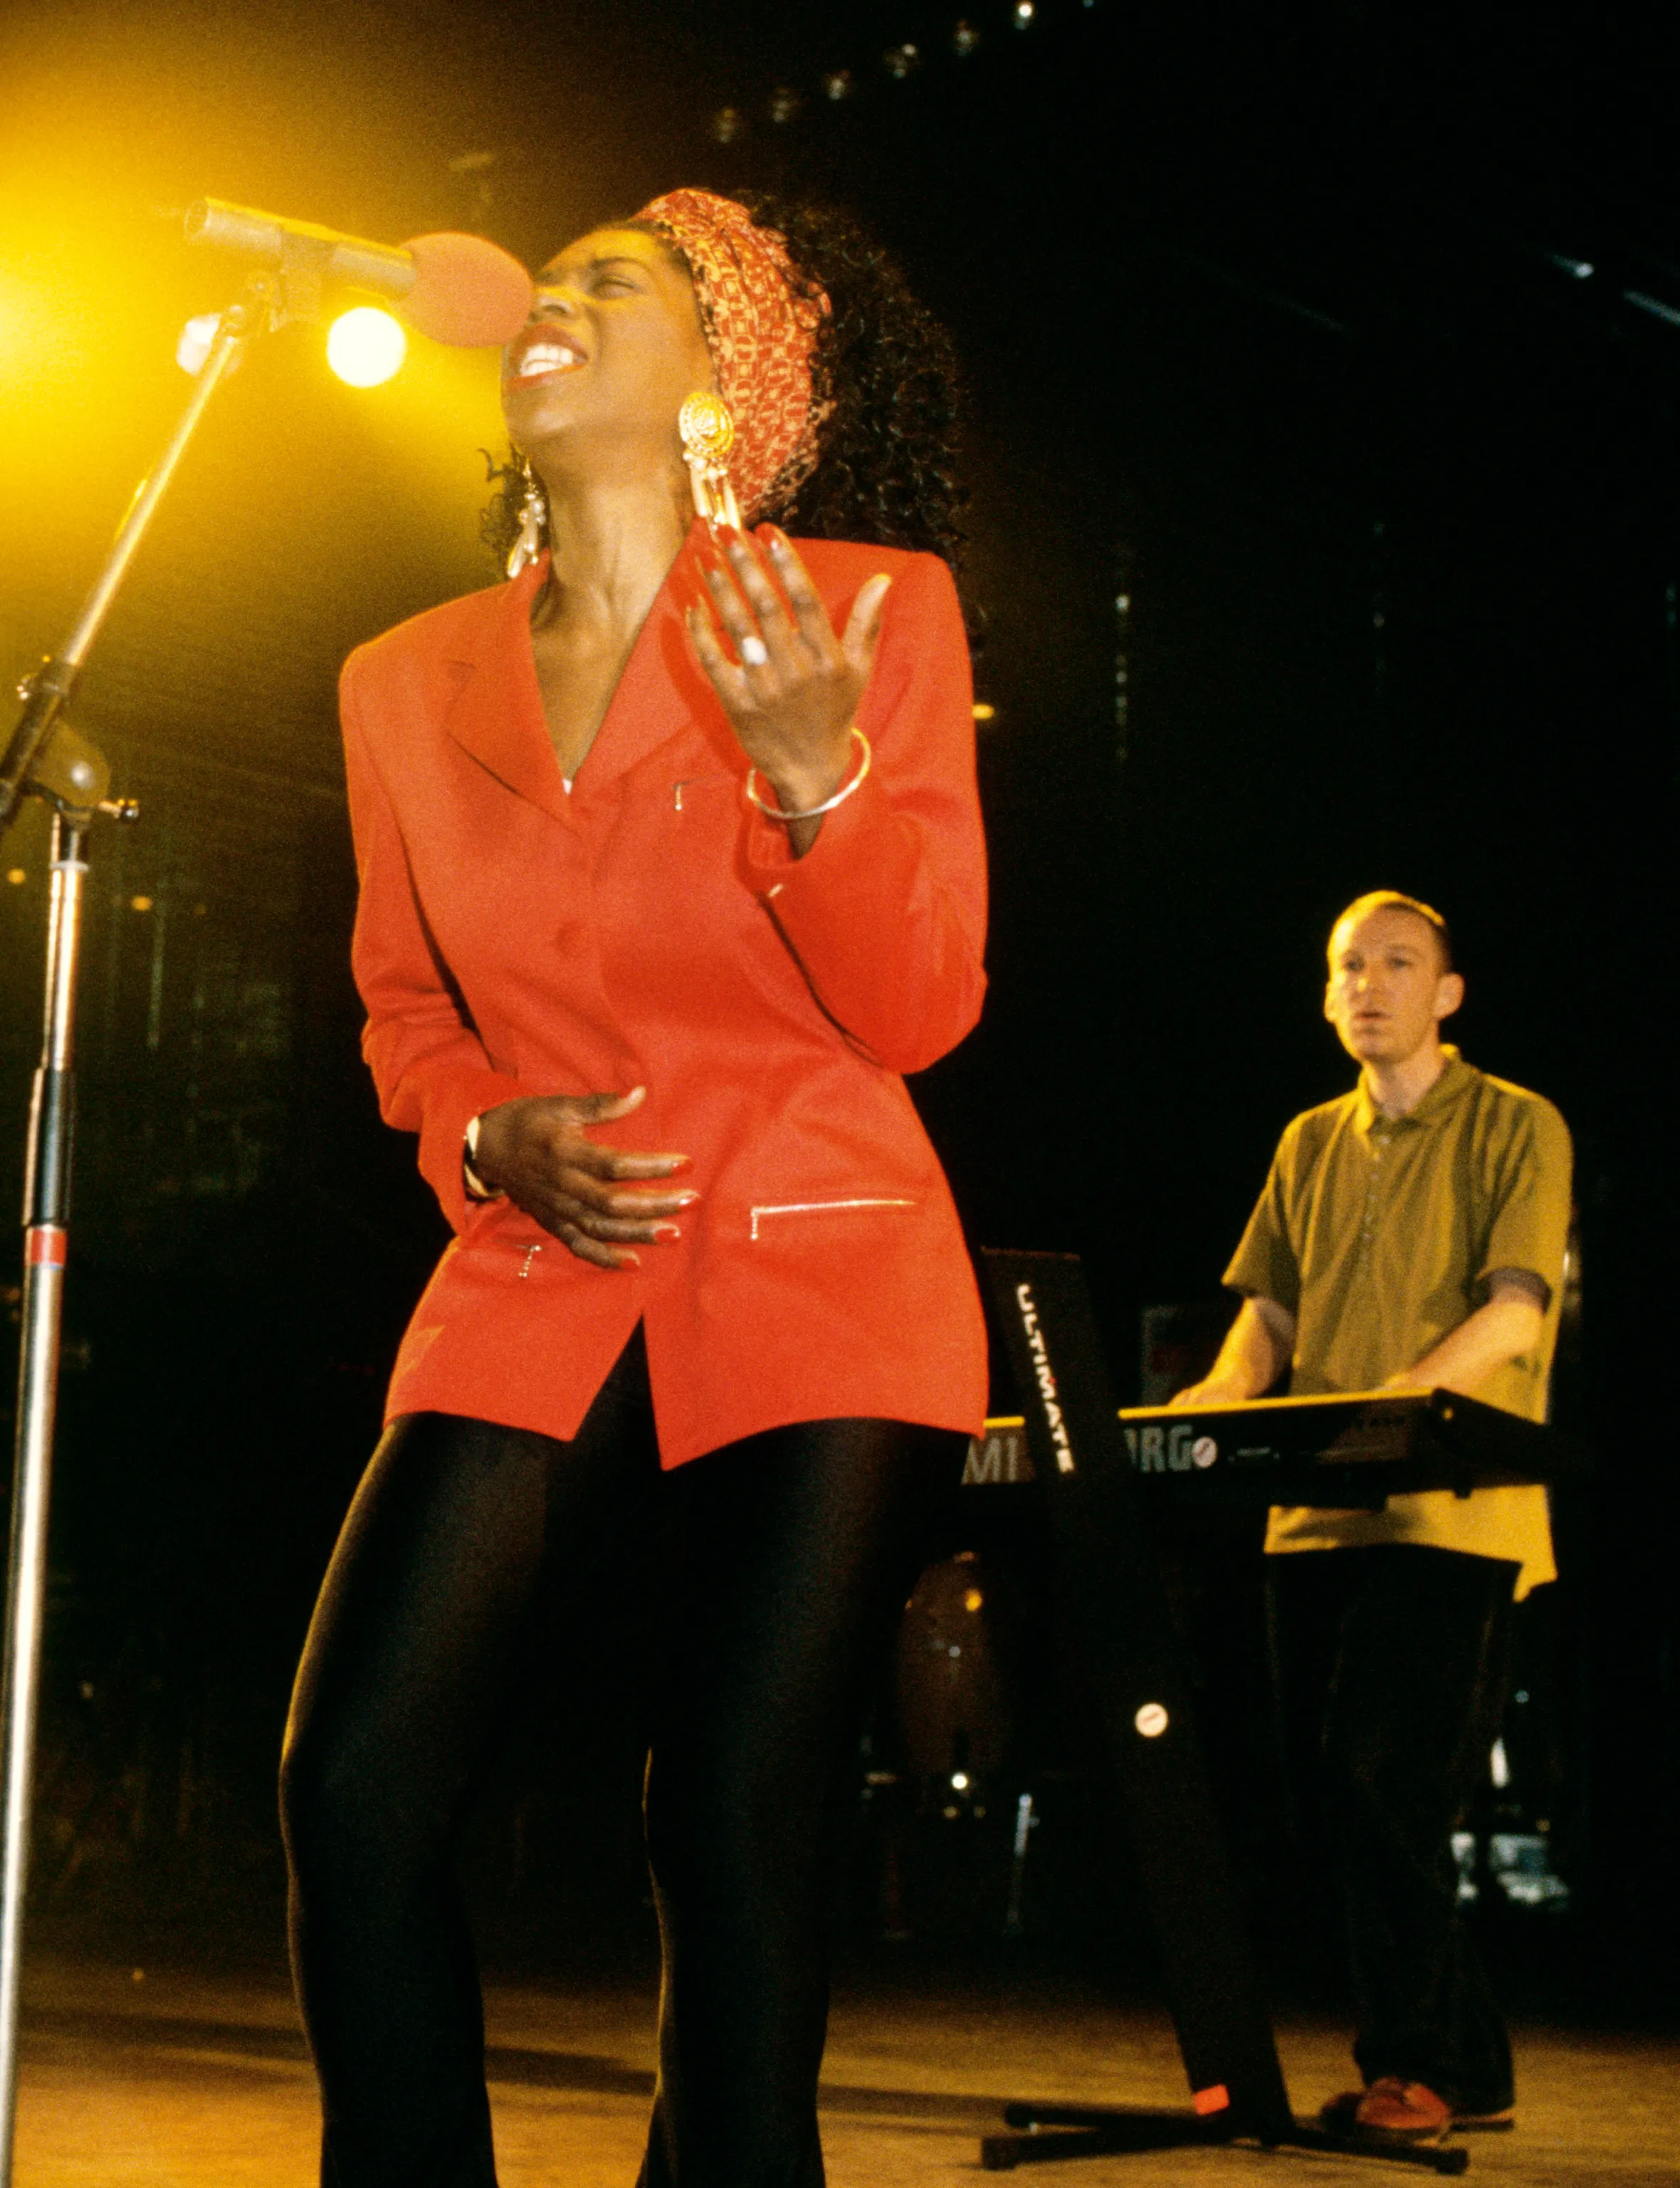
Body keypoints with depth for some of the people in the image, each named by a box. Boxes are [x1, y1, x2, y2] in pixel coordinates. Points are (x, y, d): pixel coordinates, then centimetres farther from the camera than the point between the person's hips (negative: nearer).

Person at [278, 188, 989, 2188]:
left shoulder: (871, 609, -3)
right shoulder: (407, 683, 7)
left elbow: (915, 1010, -6)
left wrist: (818, 775, -24)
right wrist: (490, 1137, -3)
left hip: (821, 1294, -3)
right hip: (533, 1295, 3)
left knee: (737, 1831, -7)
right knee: (354, 1785, -12)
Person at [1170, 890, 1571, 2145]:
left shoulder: (1517, 1130, 1)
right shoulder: (1312, 1145, 19)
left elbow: (1515, 1310, -11)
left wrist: (1398, 1396, -27)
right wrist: (1229, 1395, -4)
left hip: (1454, 1513, -6)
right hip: (1316, 1512, 6)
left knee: (1384, 1780, -15)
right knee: (1337, 1791, 4)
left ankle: (1413, 2064, -4)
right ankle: (1465, 2070, 13)